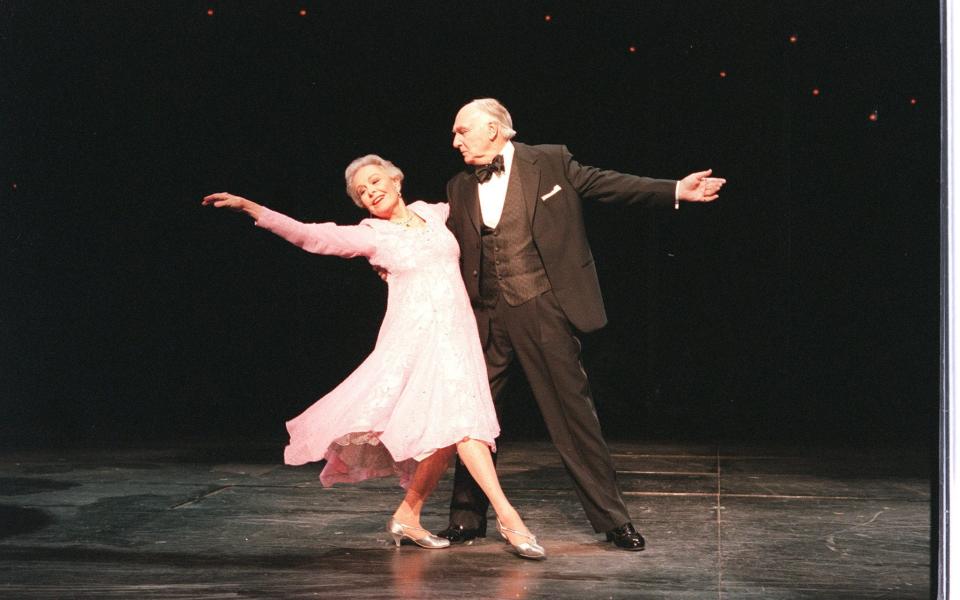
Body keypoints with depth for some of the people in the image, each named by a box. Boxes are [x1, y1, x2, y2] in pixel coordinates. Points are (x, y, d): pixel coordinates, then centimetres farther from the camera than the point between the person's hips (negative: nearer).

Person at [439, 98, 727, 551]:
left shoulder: (550, 162, 1)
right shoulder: (459, 189, 13)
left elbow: (606, 184, 0)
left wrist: (677, 191, -9)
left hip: (543, 309, -4)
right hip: (487, 318, 4)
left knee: (573, 413, -1)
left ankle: (613, 521, 8)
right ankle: (467, 519, 21)